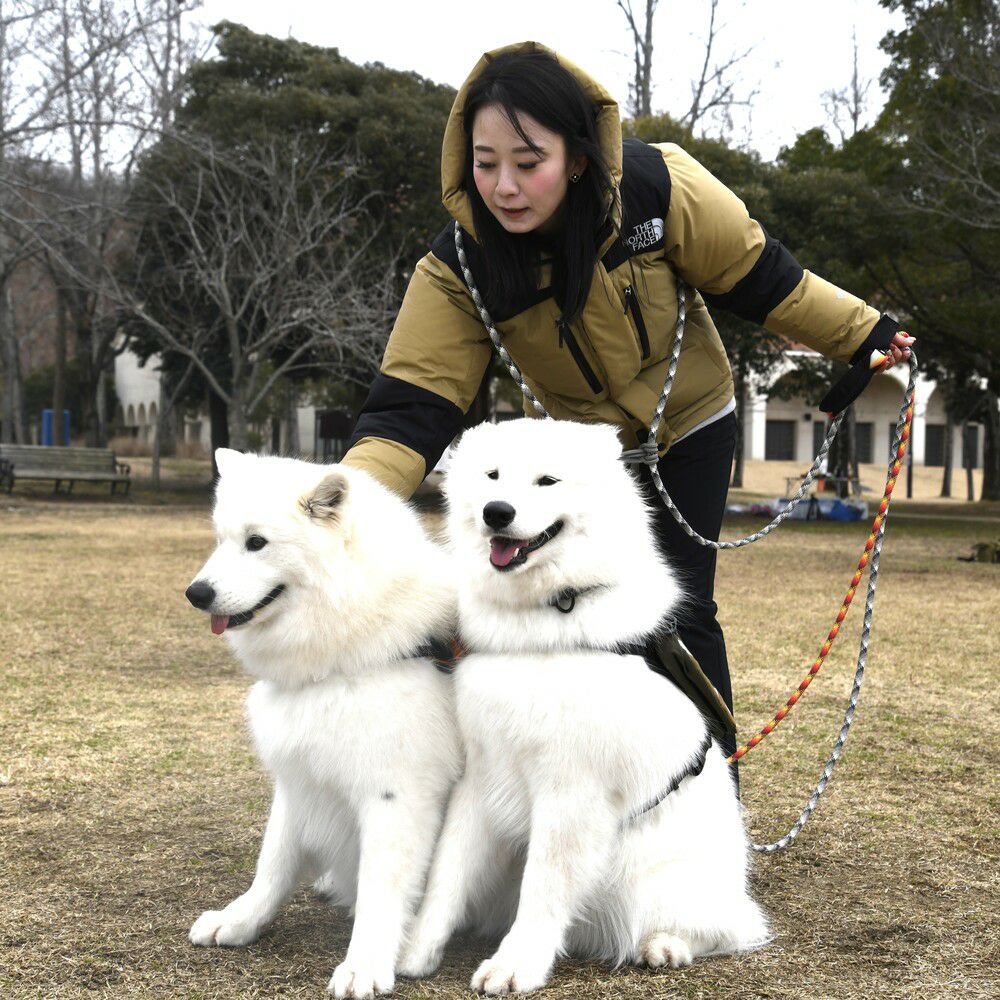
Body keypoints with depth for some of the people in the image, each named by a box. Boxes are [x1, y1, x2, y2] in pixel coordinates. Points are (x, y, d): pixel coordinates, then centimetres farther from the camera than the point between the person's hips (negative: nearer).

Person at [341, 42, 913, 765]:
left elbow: (756, 275, -13)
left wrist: (863, 334, -4)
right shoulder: (459, 269, -27)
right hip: (580, 451, 1)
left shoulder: (658, 189, -29)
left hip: (690, 429, -1)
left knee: (682, 614, -2)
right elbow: (410, 410, -31)